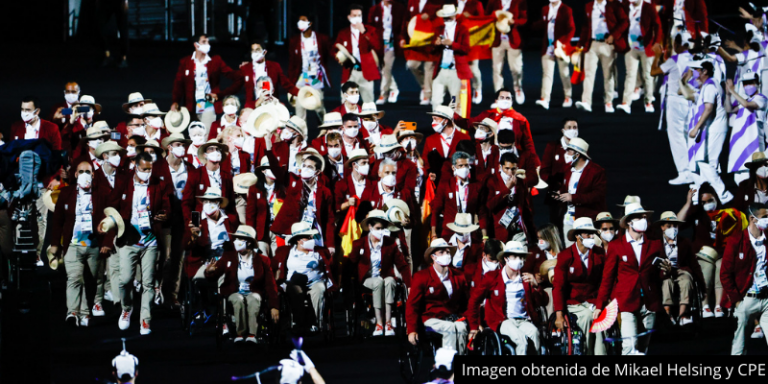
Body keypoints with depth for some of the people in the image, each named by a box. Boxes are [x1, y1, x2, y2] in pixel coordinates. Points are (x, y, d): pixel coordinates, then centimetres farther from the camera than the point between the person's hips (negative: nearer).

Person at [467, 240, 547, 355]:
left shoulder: (527, 278, 18)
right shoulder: (492, 277, 8)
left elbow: (543, 302, 13)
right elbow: (474, 300, 10)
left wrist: (535, 286, -5)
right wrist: (474, 326, 7)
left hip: (524, 320, 3)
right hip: (503, 321, -3)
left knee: (534, 332, -34)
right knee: (520, 338, -35)